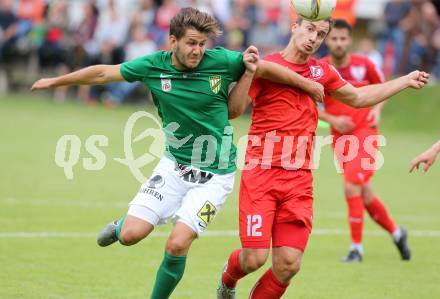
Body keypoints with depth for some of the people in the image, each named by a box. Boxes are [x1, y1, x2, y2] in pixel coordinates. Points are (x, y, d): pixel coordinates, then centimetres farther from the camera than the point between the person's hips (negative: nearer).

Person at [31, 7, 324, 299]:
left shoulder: (221, 61, -13)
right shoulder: (154, 66, -7)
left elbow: (269, 68, 1)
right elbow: (103, 73, 5)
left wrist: (308, 84, 9)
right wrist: (55, 81, 15)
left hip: (214, 176, -2)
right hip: (174, 166, 2)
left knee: (177, 245, -16)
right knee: (131, 235, -9)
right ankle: (121, 225, 29)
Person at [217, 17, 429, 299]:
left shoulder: (321, 71, 13)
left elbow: (358, 97, 29)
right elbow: (233, 111, -12)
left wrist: (406, 81, 30)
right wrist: (249, 72, -26)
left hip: (299, 180, 4)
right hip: (261, 173, -4)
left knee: (289, 265, -5)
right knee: (255, 258, -9)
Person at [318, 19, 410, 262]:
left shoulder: (364, 65, -5)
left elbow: (382, 86, 13)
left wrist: (377, 109, -4)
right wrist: (332, 119, -12)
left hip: (365, 134, -3)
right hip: (340, 138, 3)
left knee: (351, 188, -18)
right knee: (365, 196, 9)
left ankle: (356, 247, -6)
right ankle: (396, 233, 33)